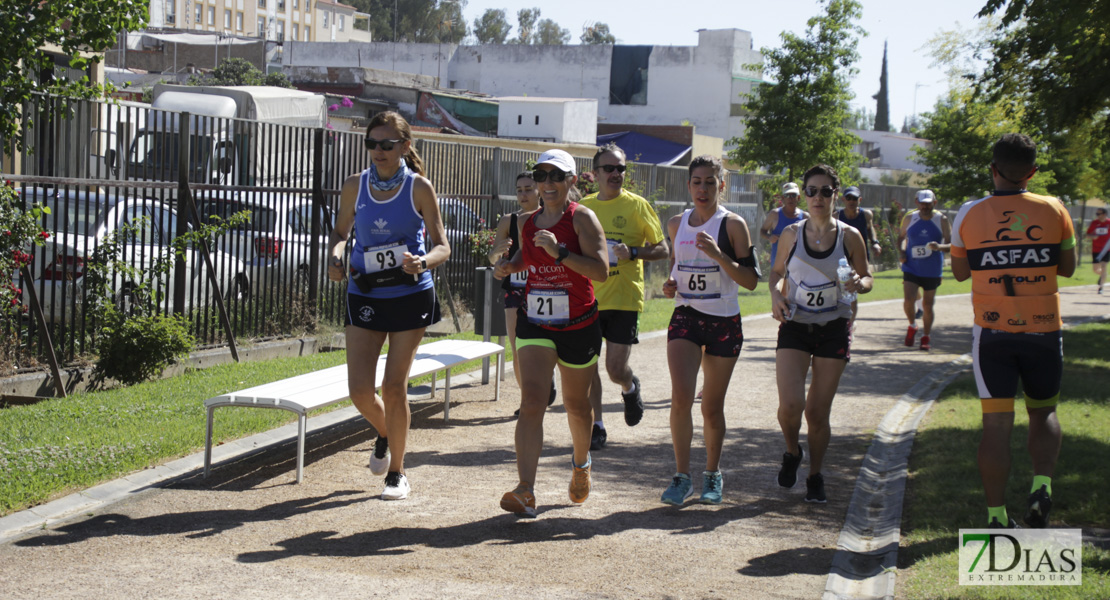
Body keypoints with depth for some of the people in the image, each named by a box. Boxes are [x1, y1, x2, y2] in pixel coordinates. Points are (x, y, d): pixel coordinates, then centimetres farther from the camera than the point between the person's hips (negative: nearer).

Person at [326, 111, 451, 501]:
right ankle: (384, 434, 30)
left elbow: (442, 247, -4)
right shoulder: (355, 186, 1)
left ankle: (397, 472, 15)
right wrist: (335, 256, -8)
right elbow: (341, 231, 15)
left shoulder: (419, 188, -6)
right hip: (364, 297, 2)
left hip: (410, 295, -2)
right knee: (360, 390, -5)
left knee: (394, 386, -1)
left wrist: (423, 262, -26)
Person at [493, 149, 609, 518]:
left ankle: (581, 463, 47)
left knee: (576, 404, 16)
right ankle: (526, 492, -24)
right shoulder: (528, 222, 5)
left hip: (579, 326, -2)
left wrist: (559, 252, -29)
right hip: (534, 324, 2)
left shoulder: (581, 218, -10)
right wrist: (509, 266, 5)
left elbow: (601, 270, -20)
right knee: (531, 403, -15)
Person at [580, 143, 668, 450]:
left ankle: (631, 388, 29)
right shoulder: (584, 207, 8)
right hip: (588, 297, 3)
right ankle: (597, 424, 14)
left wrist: (632, 253, -18)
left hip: (624, 298, -3)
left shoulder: (637, 206, -3)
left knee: (616, 368, -6)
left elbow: (662, 249, -1)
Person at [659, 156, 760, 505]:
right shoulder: (676, 224, 6)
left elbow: (751, 280, -10)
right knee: (680, 398, -15)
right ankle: (681, 476, -4)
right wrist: (670, 285, 3)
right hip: (685, 318, 2)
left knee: (712, 407, 7)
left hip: (724, 323, -2)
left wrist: (719, 255, -24)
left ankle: (712, 474, 27)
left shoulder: (733, 225, -7)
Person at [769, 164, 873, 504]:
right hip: (795, 327, 0)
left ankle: (815, 476, 23)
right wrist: (776, 293, -7)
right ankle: (792, 452, 18)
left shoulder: (849, 237, -3)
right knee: (791, 405, -14)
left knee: (818, 412, 2)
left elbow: (867, 278, 6)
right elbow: (778, 272, 13)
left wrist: (859, 283, -17)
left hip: (833, 331, 0)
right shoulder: (792, 234, 0)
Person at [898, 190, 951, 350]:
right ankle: (912, 326, 14)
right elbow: (901, 237, 14)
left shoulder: (941, 220, -4)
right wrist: (901, 252, -4)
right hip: (911, 267, 1)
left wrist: (939, 247, -26)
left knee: (927, 304, 6)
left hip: (932, 271, 0)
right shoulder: (909, 218, 1)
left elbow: (951, 244, -5)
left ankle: (926, 337, 24)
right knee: (908, 300, -15)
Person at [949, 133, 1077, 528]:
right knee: (1042, 413, 18)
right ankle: (1042, 484, -4)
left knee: (996, 423, 3)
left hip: (991, 332, 0)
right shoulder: (1053, 212, -4)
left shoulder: (969, 216, -4)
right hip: (1043, 331, 0)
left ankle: (997, 515, 2)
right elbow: (1067, 267, 7)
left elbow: (960, 272, 8)